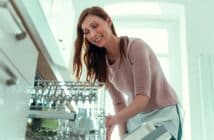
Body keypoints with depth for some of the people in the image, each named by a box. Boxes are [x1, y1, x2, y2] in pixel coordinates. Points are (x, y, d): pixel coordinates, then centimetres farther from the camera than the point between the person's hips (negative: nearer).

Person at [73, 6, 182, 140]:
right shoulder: (102, 64, -3)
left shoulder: (135, 46, -22)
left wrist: (115, 119, -42)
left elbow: (143, 97, -28)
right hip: (135, 117, 5)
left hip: (163, 113, -5)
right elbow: (118, 101, -4)